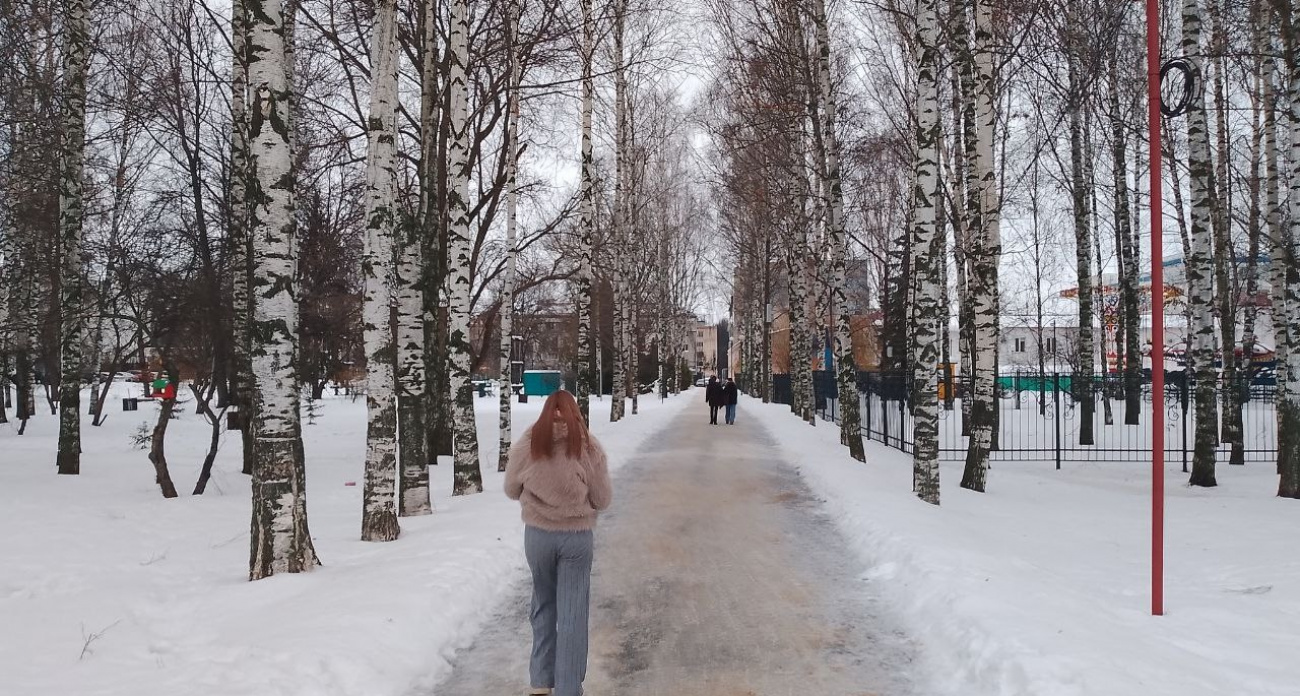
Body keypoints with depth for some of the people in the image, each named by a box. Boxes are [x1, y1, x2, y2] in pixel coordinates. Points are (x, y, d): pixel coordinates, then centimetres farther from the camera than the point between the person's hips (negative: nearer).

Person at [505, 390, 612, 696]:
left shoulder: (526, 445, -7)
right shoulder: (589, 447, -11)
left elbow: (511, 490, 6)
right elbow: (603, 500, -4)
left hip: (537, 535, 2)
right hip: (577, 536, -2)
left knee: (544, 605, 20)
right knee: (572, 613, 7)